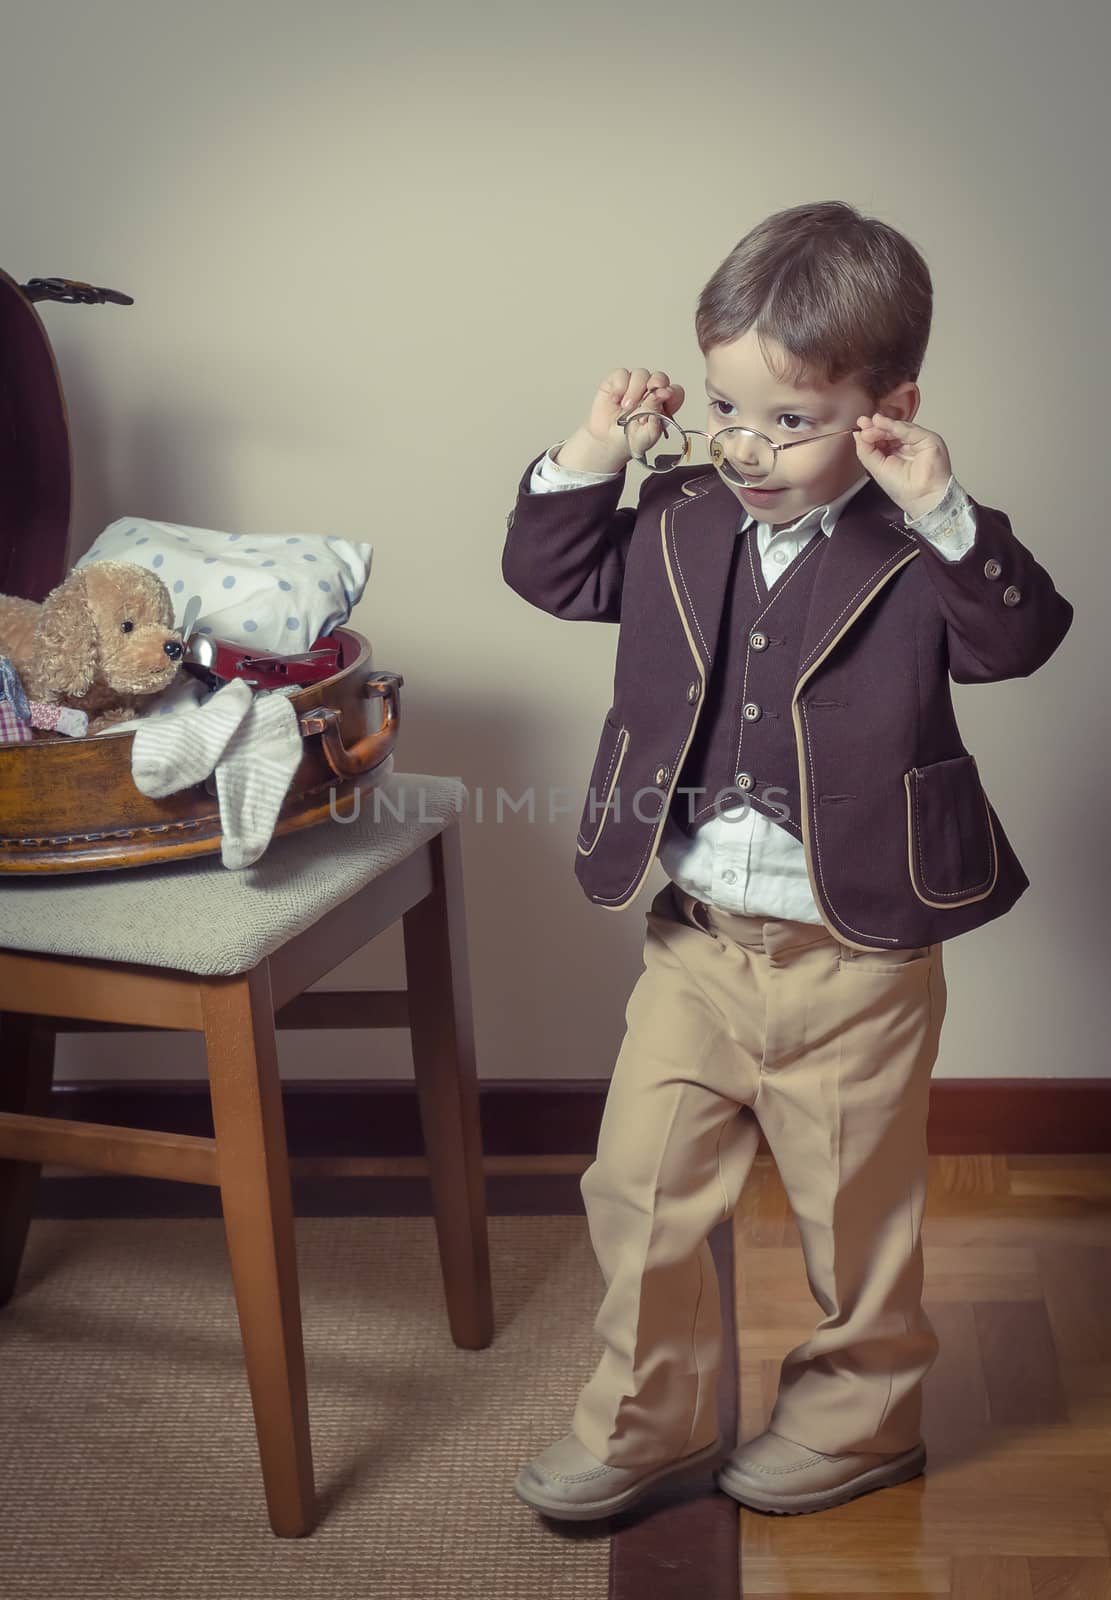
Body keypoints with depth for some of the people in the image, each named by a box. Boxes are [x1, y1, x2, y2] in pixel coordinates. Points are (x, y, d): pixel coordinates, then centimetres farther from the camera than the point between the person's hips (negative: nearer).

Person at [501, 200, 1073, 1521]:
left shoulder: (918, 550, -11)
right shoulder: (679, 521, 1)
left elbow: (1018, 636, -24)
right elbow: (556, 572, 12)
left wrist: (945, 512, -34)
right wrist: (589, 456, -2)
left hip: (855, 963, -4)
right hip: (695, 941, 4)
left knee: (857, 1208, 13)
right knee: (639, 1187, 11)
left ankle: (861, 1416, 37)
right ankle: (644, 1418, 31)